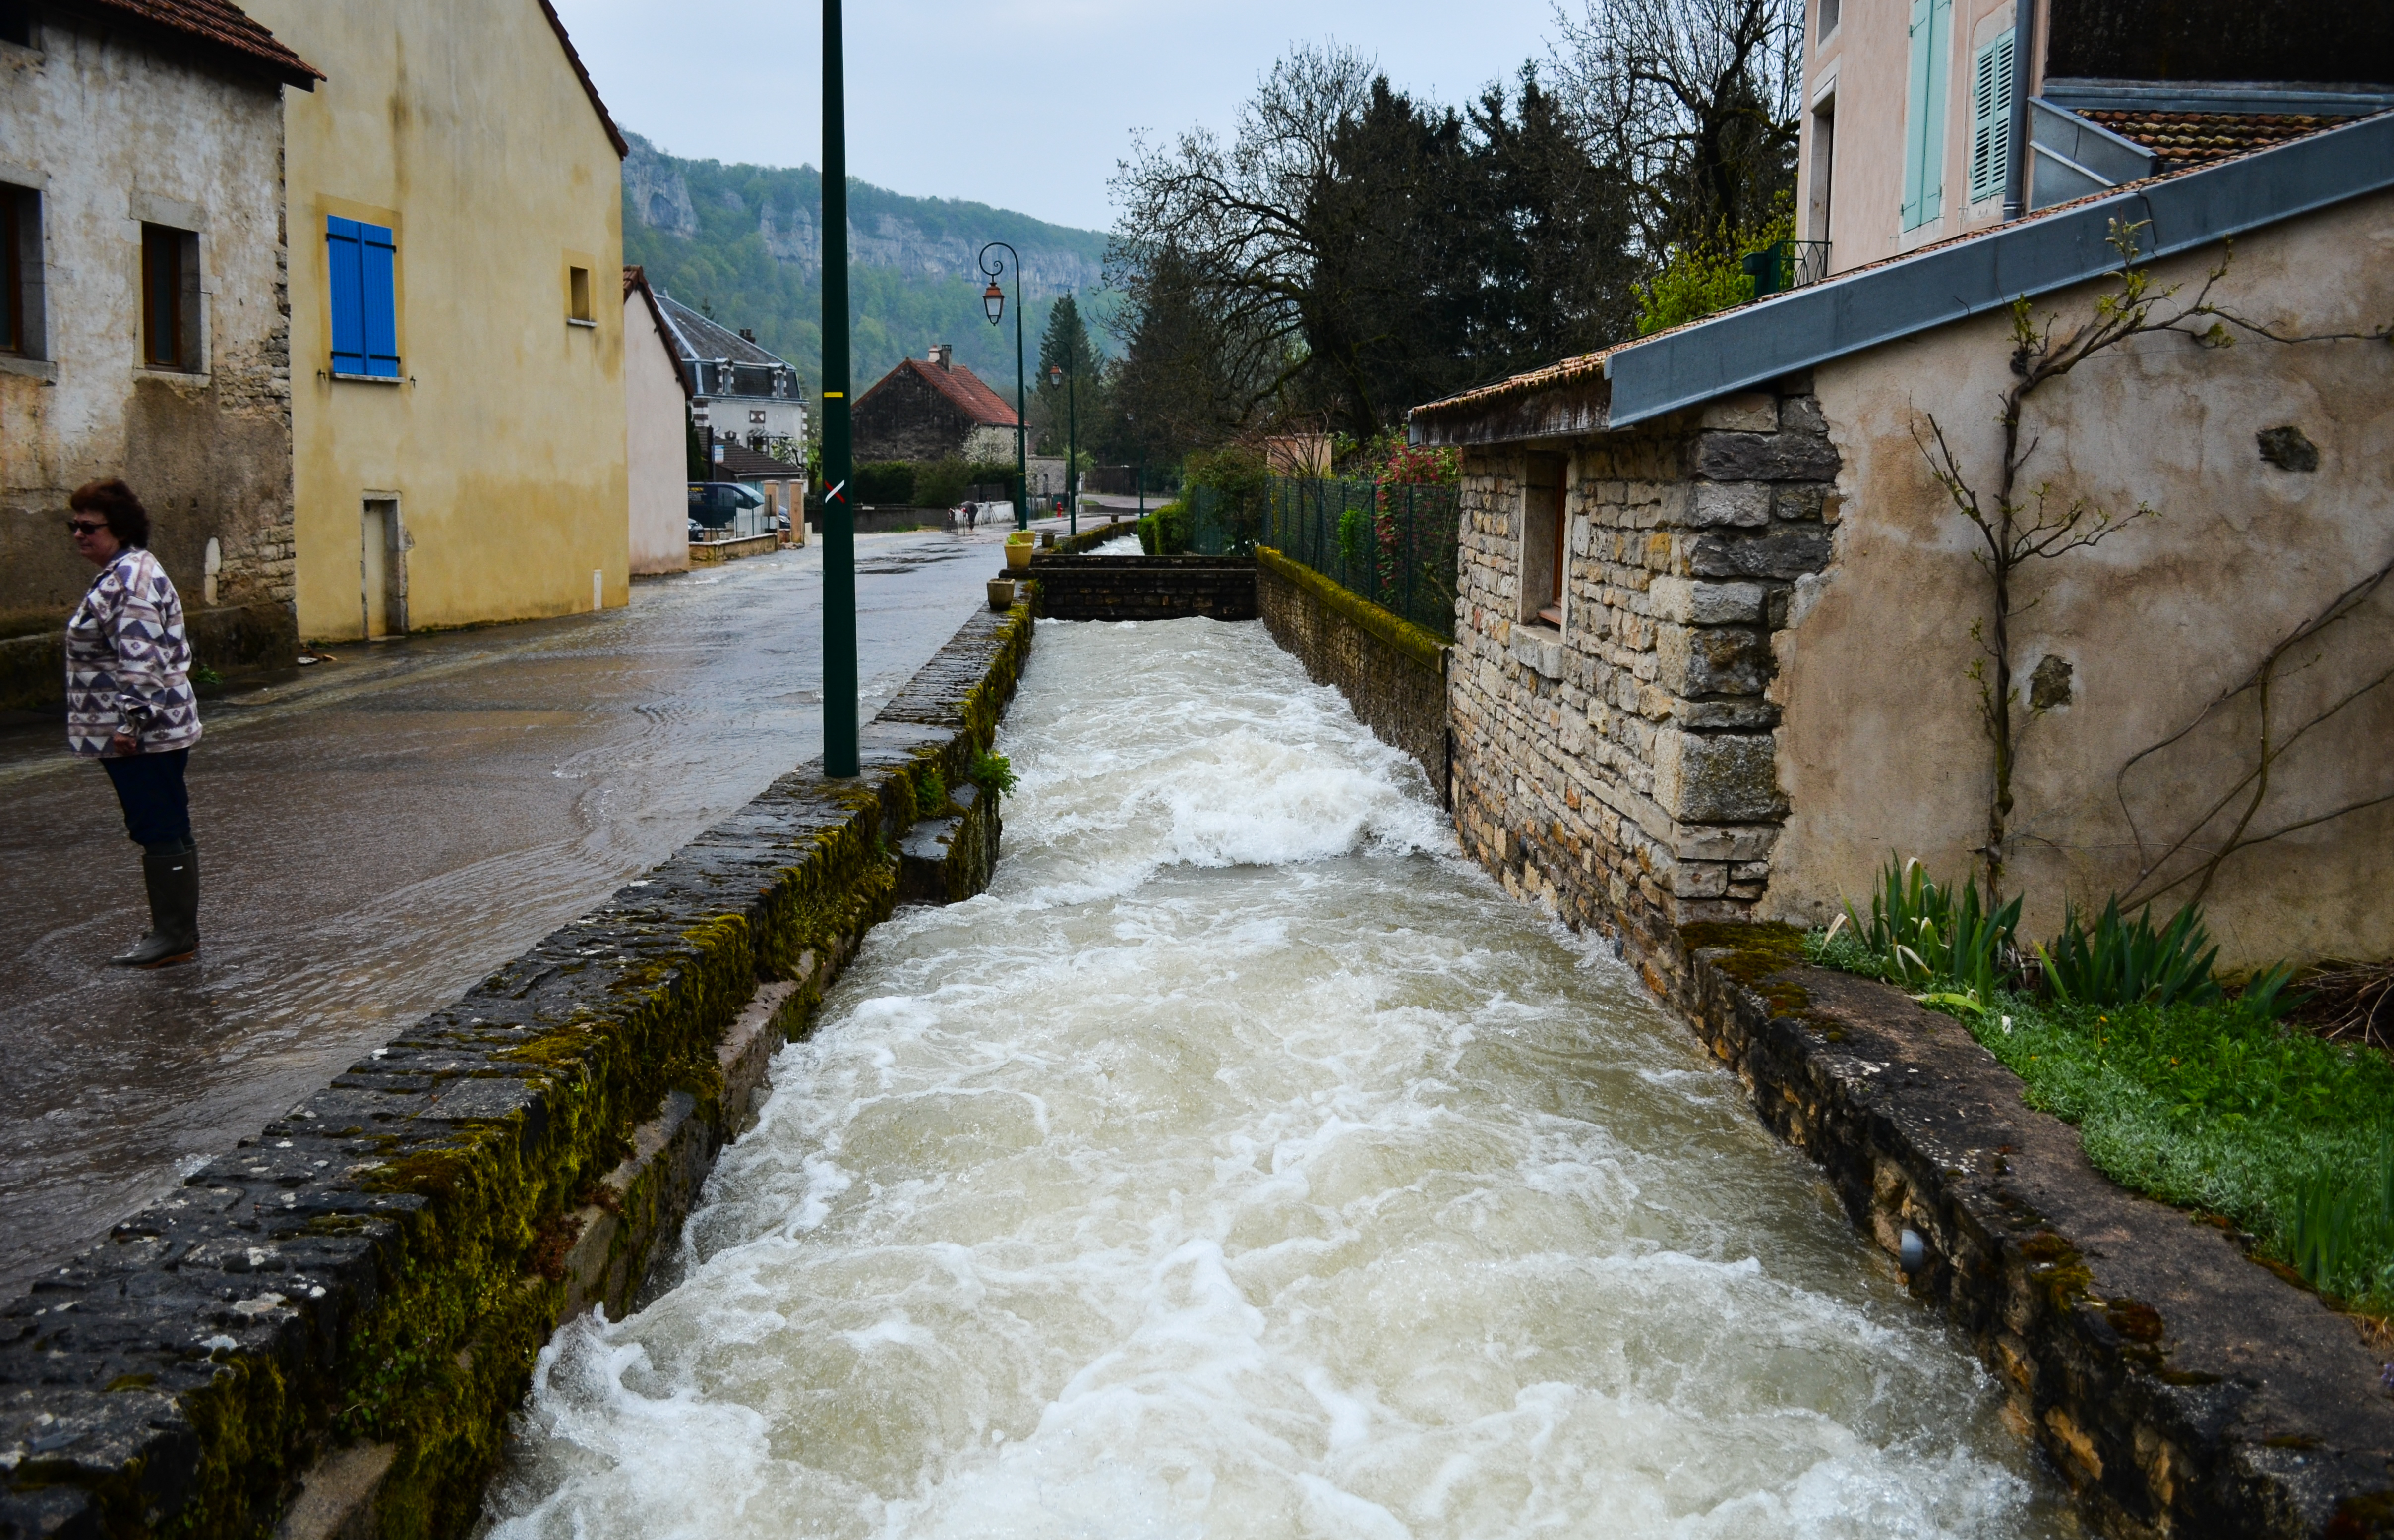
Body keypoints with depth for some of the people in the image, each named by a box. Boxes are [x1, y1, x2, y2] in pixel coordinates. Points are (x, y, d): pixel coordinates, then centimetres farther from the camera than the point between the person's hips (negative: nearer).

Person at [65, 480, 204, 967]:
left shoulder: (129, 578, -16)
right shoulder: (123, 572, 17)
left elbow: (141, 661, -24)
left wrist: (130, 722, -26)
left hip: (141, 736, -11)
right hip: (151, 731, 11)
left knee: (161, 834, -5)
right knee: (163, 833, 13)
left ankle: (174, 936, 1)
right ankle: (174, 932, 19)